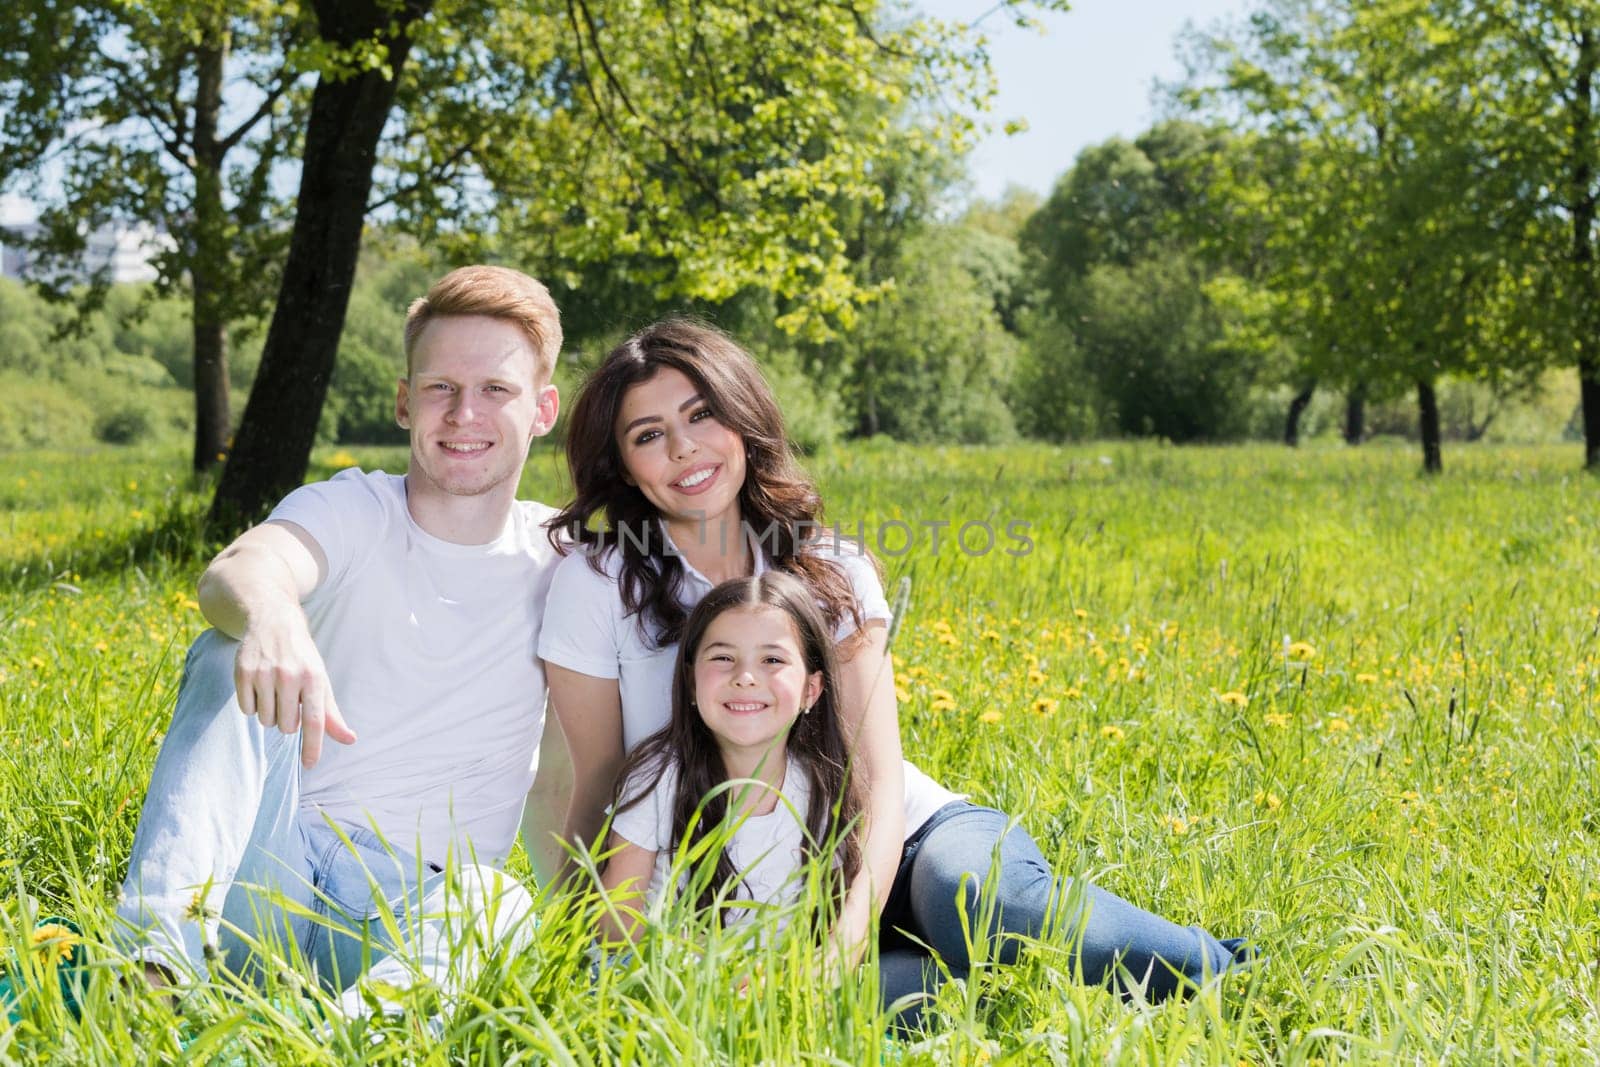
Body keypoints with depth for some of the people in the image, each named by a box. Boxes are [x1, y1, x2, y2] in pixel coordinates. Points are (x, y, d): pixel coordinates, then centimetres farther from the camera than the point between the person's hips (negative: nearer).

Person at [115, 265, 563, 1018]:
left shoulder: (560, 564, 3)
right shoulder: (350, 510, -2)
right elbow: (237, 569, -26)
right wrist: (270, 615, -51)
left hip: (409, 906, 0)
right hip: (272, 869, 1)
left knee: (497, 903, -34)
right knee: (232, 657, -23)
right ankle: (157, 949, -38)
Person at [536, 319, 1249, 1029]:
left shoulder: (830, 571, -1)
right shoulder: (601, 581, -5)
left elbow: (879, 781, -11)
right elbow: (596, 790, 0)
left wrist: (842, 949, -28)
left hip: (911, 838, 1)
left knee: (972, 897, -36)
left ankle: (1227, 977, -15)